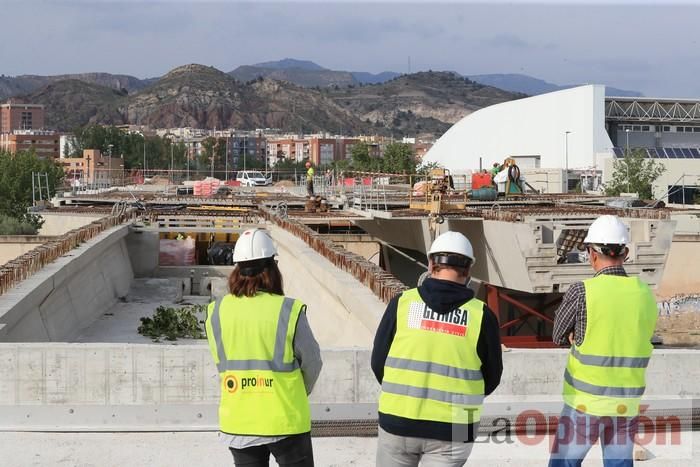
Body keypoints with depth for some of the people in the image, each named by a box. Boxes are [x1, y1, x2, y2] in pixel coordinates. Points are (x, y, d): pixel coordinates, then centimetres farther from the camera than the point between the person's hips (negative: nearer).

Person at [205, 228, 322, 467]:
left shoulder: (216, 313, -4)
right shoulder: (289, 310, -14)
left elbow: (221, 362, 5)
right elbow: (311, 362, -3)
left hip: (237, 423, 3)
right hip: (285, 420, -3)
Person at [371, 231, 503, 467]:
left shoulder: (402, 303, -5)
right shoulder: (481, 315, -6)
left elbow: (378, 362, 3)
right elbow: (491, 378, 4)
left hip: (398, 421, 1)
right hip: (451, 430, -1)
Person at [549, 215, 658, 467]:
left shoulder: (582, 292, -13)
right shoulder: (645, 295, 1)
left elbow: (559, 336, -1)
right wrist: (581, 338, 5)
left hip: (585, 401, -4)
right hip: (627, 402, 4)